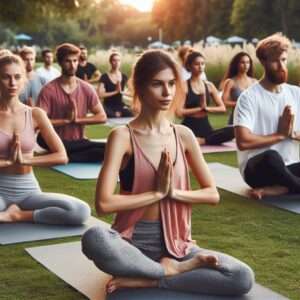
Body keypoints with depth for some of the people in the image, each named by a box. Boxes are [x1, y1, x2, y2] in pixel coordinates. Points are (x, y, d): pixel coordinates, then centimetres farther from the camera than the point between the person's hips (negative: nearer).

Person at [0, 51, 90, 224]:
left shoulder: (35, 115, 1)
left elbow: (62, 157, -6)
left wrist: (25, 159, -10)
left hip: (28, 191, 3)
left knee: (81, 211, -25)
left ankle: (19, 215, -10)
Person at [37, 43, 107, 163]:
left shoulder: (86, 88, 2)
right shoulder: (48, 90, -8)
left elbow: (102, 117, 0)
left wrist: (77, 119, -12)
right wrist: (66, 120, -19)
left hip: (78, 142, 4)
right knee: (42, 138, -39)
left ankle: (63, 156, -18)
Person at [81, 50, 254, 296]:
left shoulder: (183, 135, 4)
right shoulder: (123, 136, -9)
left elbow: (212, 194, 7)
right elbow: (104, 203, -19)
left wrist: (173, 192, -10)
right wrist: (157, 193, -15)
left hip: (175, 242, 4)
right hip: (133, 241, -3)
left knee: (243, 278, -20)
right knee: (94, 239, -39)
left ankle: (146, 280, -13)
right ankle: (171, 270, -17)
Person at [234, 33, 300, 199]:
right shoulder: (249, 97, -9)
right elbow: (243, 141, -21)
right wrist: (280, 135, -11)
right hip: (258, 168, -5)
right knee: (271, 157, -40)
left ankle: (273, 189, -18)